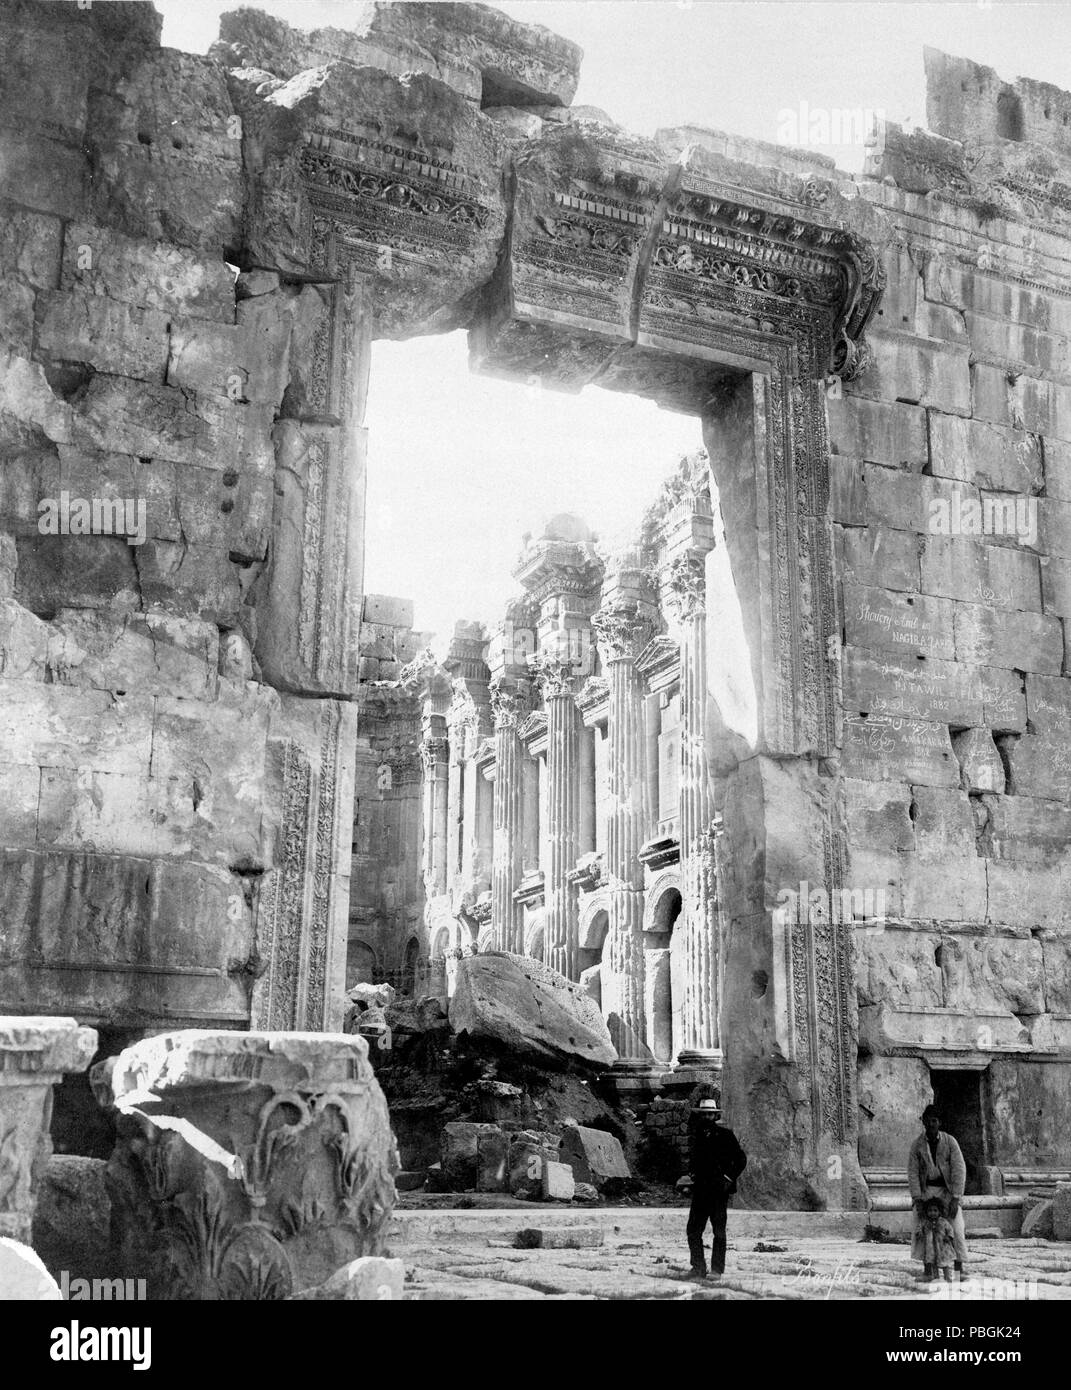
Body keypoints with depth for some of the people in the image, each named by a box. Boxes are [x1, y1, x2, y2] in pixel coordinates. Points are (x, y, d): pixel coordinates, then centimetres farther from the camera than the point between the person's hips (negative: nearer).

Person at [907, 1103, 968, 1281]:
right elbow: (912, 1173, -6)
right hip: (926, 1189, 1)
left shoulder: (950, 1142, -9)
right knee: (921, 1228, -12)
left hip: (948, 1189, -1)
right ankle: (928, 1268, -8)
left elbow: (959, 1170, -13)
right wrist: (917, 1200, -15)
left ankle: (958, 1267, -2)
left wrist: (955, 1198, -20)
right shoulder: (917, 1145, -6)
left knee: (956, 1228, -13)